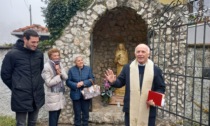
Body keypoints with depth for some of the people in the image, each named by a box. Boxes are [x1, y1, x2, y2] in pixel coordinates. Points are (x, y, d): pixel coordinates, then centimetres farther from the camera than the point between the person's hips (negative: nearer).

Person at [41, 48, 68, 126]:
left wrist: (60, 72, -14)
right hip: (52, 96, -7)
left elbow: (66, 77, 4)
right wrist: (59, 76, -12)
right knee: (53, 118, 1)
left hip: (60, 94, 7)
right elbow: (48, 83, -19)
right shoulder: (46, 67, -15)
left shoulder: (60, 64, 8)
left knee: (57, 116, 16)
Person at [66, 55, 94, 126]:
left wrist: (83, 83, -18)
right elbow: (68, 81, -4)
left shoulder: (88, 69, 1)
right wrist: (76, 85, -19)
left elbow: (92, 79, -5)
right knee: (77, 114, 9)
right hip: (76, 95, -1)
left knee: (85, 113, 12)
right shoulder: (71, 70, -1)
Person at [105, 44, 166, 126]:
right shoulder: (127, 68, 4)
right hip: (131, 109, 1)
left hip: (148, 110, -1)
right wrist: (113, 81, -15)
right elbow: (120, 82, 7)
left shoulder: (156, 70, 1)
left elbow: (161, 88, 2)